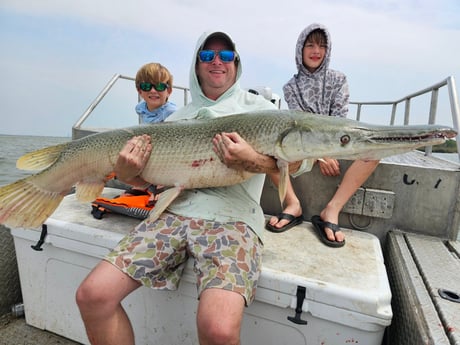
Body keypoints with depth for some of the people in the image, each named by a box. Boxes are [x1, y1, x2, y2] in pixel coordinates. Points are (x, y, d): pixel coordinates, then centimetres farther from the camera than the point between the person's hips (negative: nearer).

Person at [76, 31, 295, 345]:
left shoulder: (258, 107, 11)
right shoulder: (178, 118, 20)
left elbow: (294, 161, 1)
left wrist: (251, 161, -19)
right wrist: (127, 174, -4)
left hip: (233, 217, -3)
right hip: (176, 211, 4)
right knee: (92, 296, -10)